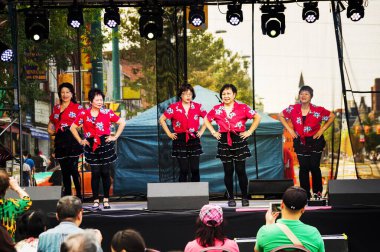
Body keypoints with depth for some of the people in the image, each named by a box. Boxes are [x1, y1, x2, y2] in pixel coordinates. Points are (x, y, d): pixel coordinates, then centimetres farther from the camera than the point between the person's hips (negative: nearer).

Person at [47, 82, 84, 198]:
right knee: (64, 170, 7)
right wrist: (50, 129, 14)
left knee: (73, 168, -12)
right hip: (60, 140, 5)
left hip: (72, 140, -5)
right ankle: (67, 195, 11)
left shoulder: (77, 107, 4)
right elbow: (51, 122, 32)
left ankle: (79, 195, -7)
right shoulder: (56, 108, 19)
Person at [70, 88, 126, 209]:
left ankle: (106, 200, 11)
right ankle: (96, 200, 6)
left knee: (105, 173, 2)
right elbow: (73, 127, 10)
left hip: (105, 146, 0)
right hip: (92, 146, 0)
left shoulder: (107, 113, 0)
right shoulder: (84, 114, 1)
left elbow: (122, 123, 4)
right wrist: (80, 141, 5)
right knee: (95, 173, 0)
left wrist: (115, 137, -1)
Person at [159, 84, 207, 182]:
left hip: (194, 140, 2)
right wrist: (169, 133, -1)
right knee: (183, 170, -1)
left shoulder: (197, 107, 4)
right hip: (180, 140, -2)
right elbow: (162, 119, 2)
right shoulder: (174, 107, -2)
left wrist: (201, 131, 8)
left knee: (195, 169, -1)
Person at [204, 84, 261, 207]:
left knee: (240, 170, -2)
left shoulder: (242, 108, -1)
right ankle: (230, 198, 11)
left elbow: (257, 117, 4)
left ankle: (245, 197, 8)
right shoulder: (217, 109, 6)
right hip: (224, 142, 2)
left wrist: (249, 131, -2)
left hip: (239, 141, -2)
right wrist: (213, 132, 9)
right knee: (228, 171, 3)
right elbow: (206, 119, 20)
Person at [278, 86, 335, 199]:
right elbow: (281, 116, 11)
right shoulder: (293, 109, -5)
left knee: (314, 167, -4)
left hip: (315, 141, -1)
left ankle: (317, 192, 11)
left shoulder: (318, 110, -9)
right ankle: (305, 194, 9)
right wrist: (289, 129, 2)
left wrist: (322, 130, -3)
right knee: (303, 168, 2)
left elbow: (332, 116, 4)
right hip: (300, 142, 2)